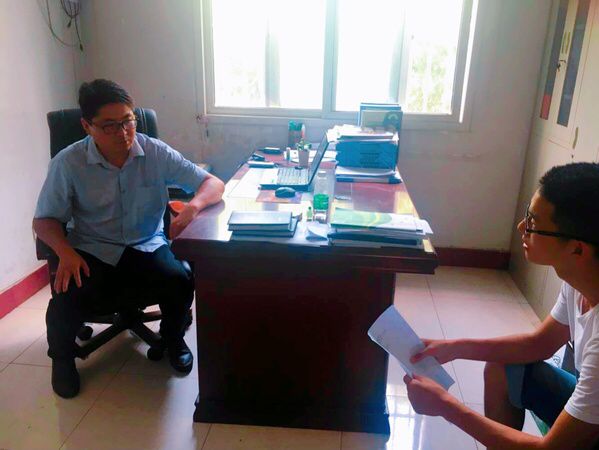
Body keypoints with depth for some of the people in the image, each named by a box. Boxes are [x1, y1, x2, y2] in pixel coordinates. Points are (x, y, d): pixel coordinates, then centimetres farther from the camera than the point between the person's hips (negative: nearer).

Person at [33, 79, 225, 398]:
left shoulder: (156, 153, -7)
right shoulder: (68, 163, -9)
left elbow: (213, 184, -5)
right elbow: (45, 220, -1)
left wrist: (192, 207, -28)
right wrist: (65, 251, -22)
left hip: (147, 247, 1)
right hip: (92, 251, 0)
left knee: (180, 282, -28)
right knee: (67, 297, -29)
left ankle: (173, 338, 8)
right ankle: (62, 358, 8)